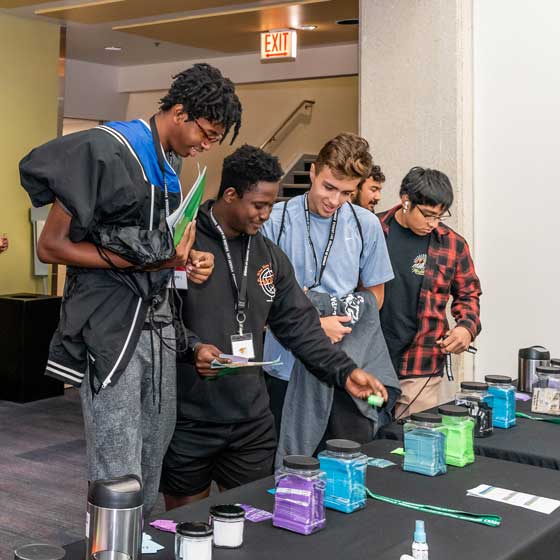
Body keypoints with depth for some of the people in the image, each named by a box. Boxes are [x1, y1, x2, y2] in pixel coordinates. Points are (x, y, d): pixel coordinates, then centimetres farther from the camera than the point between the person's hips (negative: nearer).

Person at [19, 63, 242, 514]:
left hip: (158, 322, 9)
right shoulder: (107, 151, -12)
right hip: (111, 326, -8)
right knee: (118, 474, -5)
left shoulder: (168, 168, 13)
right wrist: (146, 260, -19)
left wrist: (185, 261, 2)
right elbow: (52, 246, -14)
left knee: (154, 457, 16)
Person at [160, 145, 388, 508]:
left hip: (252, 423, 5)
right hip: (189, 422, -5)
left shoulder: (270, 256, 10)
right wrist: (191, 348, -26)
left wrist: (344, 371, 0)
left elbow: (299, 324, 9)